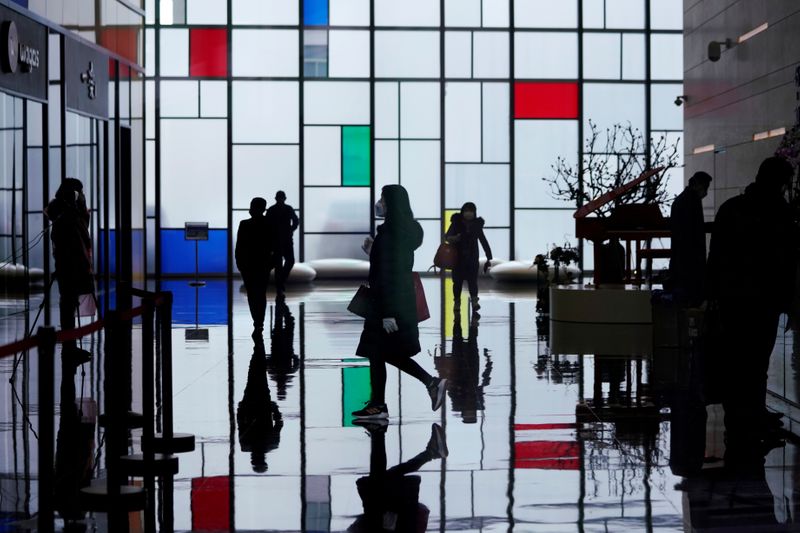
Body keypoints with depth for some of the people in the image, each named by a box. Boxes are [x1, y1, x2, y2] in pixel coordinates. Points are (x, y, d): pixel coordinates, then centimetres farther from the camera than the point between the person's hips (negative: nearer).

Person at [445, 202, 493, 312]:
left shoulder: (477, 225, 2)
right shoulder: (456, 223, -3)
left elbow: (483, 241, 6)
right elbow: (447, 236, -11)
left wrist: (489, 257, 2)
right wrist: (452, 238, -37)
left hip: (472, 258, 1)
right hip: (458, 257, -1)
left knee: (472, 279, -10)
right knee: (458, 280, 3)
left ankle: (474, 301, -20)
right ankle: (457, 302, 12)